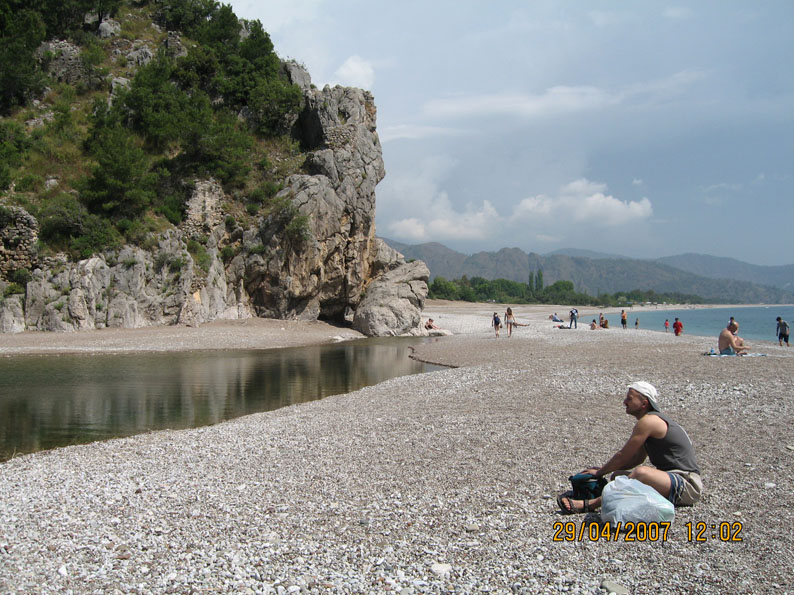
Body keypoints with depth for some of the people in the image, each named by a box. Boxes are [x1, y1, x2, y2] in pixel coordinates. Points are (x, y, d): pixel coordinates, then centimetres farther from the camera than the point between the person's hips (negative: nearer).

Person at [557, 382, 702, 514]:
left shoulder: (648, 421, -16)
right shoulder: (655, 418, 15)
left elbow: (623, 456, -10)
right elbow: (637, 459, 19)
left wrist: (599, 472, 3)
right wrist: (602, 469, 14)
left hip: (688, 484, -10)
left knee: (641, 472, -34)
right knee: (618, 475, 5)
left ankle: (591, 504, -30)